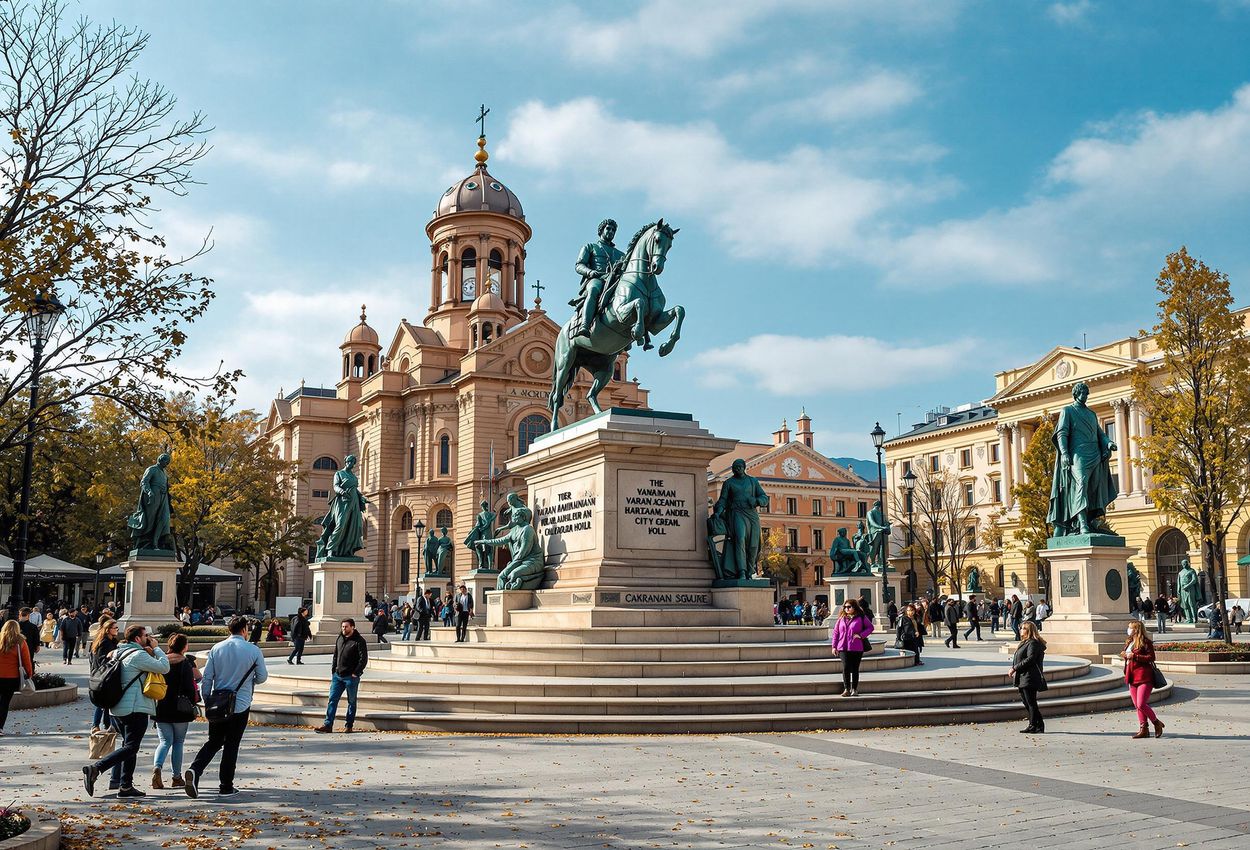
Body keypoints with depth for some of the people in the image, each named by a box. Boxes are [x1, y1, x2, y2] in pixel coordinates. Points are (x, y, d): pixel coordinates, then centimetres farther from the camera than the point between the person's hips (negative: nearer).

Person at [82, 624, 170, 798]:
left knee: (129, 745, 15)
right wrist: (156, 649, -3)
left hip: (118, 708, 10)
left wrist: (150, 652, 13)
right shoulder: (139, 655, -13)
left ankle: (126, 786, 16)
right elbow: (164, 667, -15)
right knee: (130, 747, -7)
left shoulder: (118, 653, 15)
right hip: (136, 708, -10)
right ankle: (95, 768, -18)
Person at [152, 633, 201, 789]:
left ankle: (157, 767, -16)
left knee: (165, 741, 9)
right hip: (180, 710, -3)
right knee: (178, 742, 9)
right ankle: (177, 777, 11)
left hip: (161, 708, 3)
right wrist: (193, 706, -2)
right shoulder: (186, 662, -9)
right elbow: (189, 687, -12)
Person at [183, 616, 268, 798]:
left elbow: (206, 678, 0)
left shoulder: (216, 648, 0)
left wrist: (207, 701, 11)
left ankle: (194, 769, -8)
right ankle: (226, 786, 12)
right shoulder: (253, 650, -7)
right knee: (231, 745, 8)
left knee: (213, 742, 16)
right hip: (240, 706, -3)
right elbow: (262, 676, 3)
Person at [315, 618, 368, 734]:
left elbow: (363, 659, -13)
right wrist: (333, 670, 9)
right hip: (337, 675, 6)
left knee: (351, 702, 5)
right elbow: (335, 656, 19)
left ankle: (349, 726, 12)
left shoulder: (359, 641, -10)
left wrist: (356, 673, -16)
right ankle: (328, 725, 5)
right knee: (332, 700, 3)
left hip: (351, 677, -6)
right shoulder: (340, 639, 11)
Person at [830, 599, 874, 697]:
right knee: (845, 668, -7)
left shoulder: (861, 618, 0)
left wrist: (861, 635, -11)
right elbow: (835, 632, 10)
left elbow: (870, 627, 4)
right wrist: (834, 646, 5)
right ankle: (846, 689, -1)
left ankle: (854, 689, 16)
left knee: (855, 669, 6)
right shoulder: (841, 618, 9)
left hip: (857, 648, -2)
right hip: (843, 648, 2)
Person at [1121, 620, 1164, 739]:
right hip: (1132, 678, 9)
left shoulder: (1145, 642, -8)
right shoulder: (1129, 642, 18)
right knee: (1137, 706, 7)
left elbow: (1151, 657, -17)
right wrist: (1125, 656, 6)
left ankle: (1157, 723, 9)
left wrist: (1134, 656, -19)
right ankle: (1143, 730, 11)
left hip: (1144, 677, -9)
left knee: (1141, 704, -12)